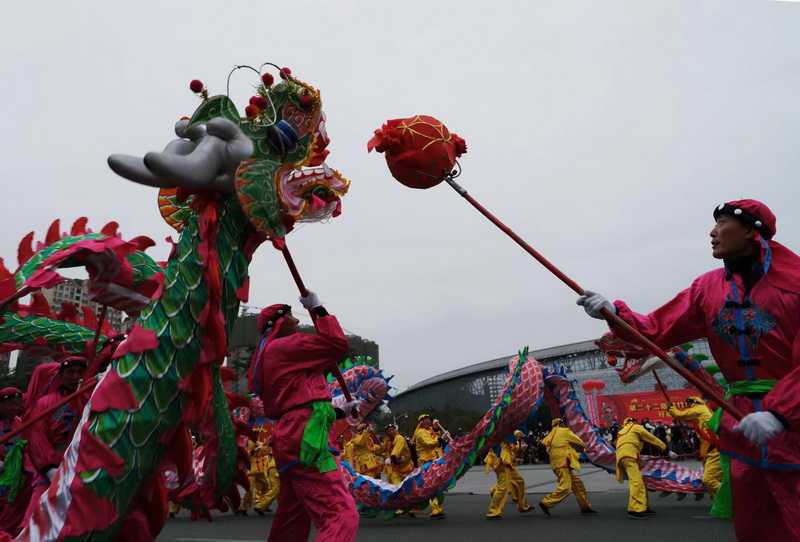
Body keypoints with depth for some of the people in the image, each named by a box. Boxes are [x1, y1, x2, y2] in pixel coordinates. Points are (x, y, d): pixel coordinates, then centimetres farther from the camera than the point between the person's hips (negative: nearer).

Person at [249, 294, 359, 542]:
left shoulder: (269, 355, 28)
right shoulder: (284, 345, -2)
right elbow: (337, 344, -6)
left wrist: (339, 412, 32)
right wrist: (318, 308, 5)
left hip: (291, 438, 11)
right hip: (306, 439, -11)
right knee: (343, 516, -20)